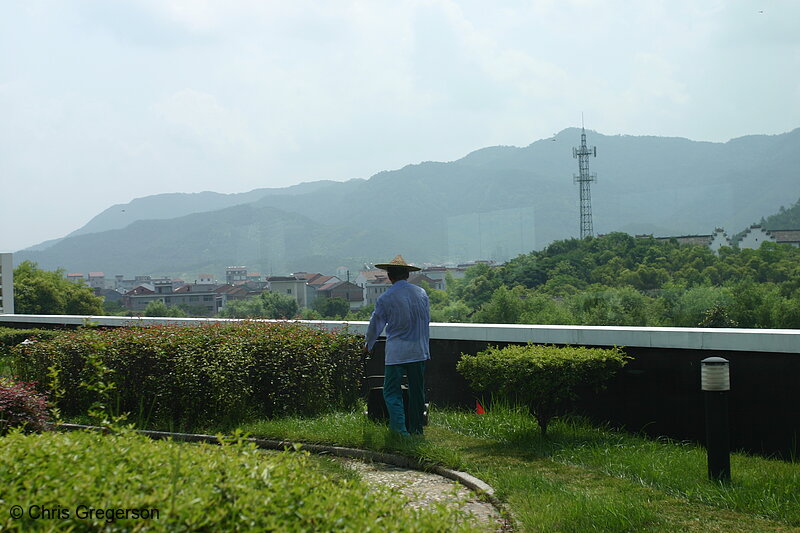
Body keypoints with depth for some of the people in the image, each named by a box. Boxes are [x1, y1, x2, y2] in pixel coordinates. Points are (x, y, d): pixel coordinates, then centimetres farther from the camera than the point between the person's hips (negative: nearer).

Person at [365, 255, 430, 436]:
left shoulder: (385, 298, -8)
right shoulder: (421, 293, 4)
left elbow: (375, 325, 4)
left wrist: (368, 345, 22)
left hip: (396, 352, -4)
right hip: (419, 351, 4)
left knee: (392, 392, 0)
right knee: (417, 391, 13)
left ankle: (400, 429, -12)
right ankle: (417, 429, 20)